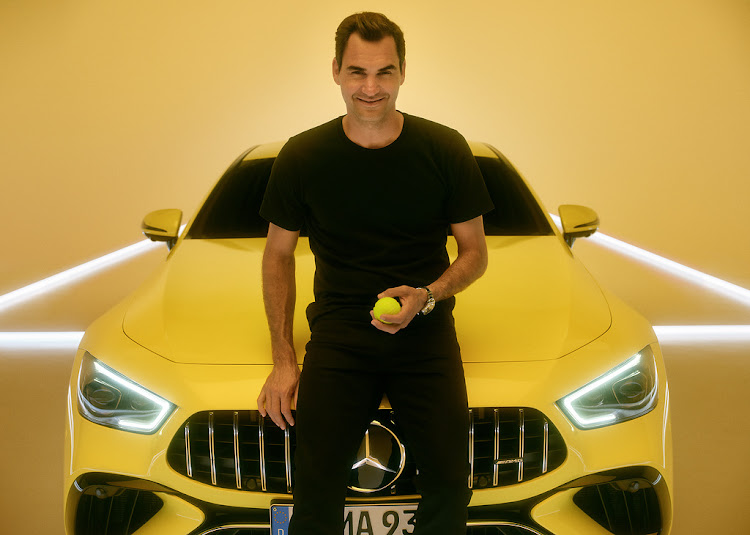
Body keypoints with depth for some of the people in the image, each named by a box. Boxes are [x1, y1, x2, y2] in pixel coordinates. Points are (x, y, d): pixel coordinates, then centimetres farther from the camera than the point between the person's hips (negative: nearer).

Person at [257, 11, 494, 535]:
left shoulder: (445, 150, 0)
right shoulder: (302, 157, 1)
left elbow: (475, 252, 9)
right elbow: (278, 254, 12)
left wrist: (426, 296, -12)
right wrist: (283, 360, 4)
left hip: (426, 329, 0)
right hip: (338, 329, 0)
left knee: (449, 483, -15)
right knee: (315, 488, -17)